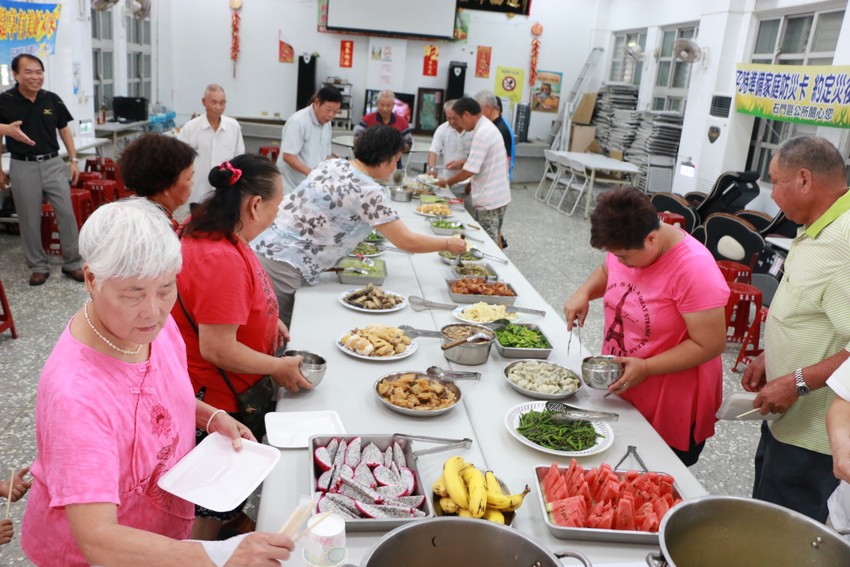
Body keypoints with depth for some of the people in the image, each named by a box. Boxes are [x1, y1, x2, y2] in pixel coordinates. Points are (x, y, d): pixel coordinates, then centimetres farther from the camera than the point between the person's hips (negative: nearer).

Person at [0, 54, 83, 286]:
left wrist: (73, 160, 6)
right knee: (29, 219, 5)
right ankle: (38, 266, 18)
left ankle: (72, 263, 12)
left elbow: (64, 130, 11)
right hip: (23, 166, -2)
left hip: (53, 163, 2)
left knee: (66, 213, 1)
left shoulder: (52, 99, 1)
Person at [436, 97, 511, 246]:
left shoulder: (482, 133, -18)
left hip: (488, 201, -9)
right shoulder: (489, 127, 13)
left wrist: (447, 182, -6)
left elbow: (470, 170, -19)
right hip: (499, 196, 9)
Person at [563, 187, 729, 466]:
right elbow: (606, 272, 15)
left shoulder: (694, 270, -28)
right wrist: (584, 292, -5)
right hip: (618, 389, 6)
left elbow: (711, 344, -24)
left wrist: (646, 368, -27)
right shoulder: (627, 245, -7)